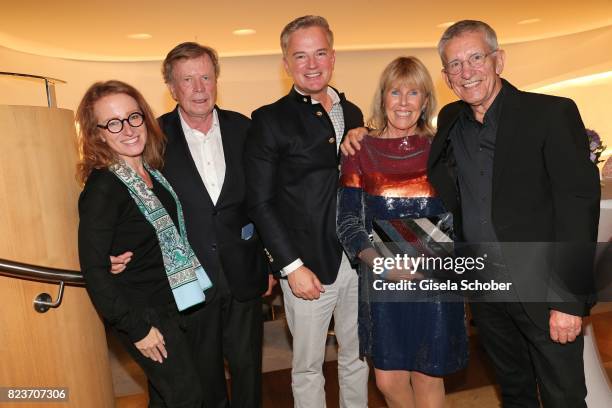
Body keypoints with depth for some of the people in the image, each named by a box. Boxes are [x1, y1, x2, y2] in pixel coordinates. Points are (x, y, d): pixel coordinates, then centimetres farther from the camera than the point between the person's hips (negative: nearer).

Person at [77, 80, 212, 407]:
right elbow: (93, 268, -19)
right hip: (148, 314, -6)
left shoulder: (152, 171, 2)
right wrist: (135, 327, -16)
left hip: (185, 301, 7)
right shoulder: (102, 187, -19)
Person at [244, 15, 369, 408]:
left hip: (360, 259, 5)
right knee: (308, 367, 12)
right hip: (309, 265, -4)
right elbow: (260, 202, -9)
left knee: (357, 357, 20)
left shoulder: (353, 113, 10)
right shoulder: (270, 120, -6)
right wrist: (292, 266, -13)